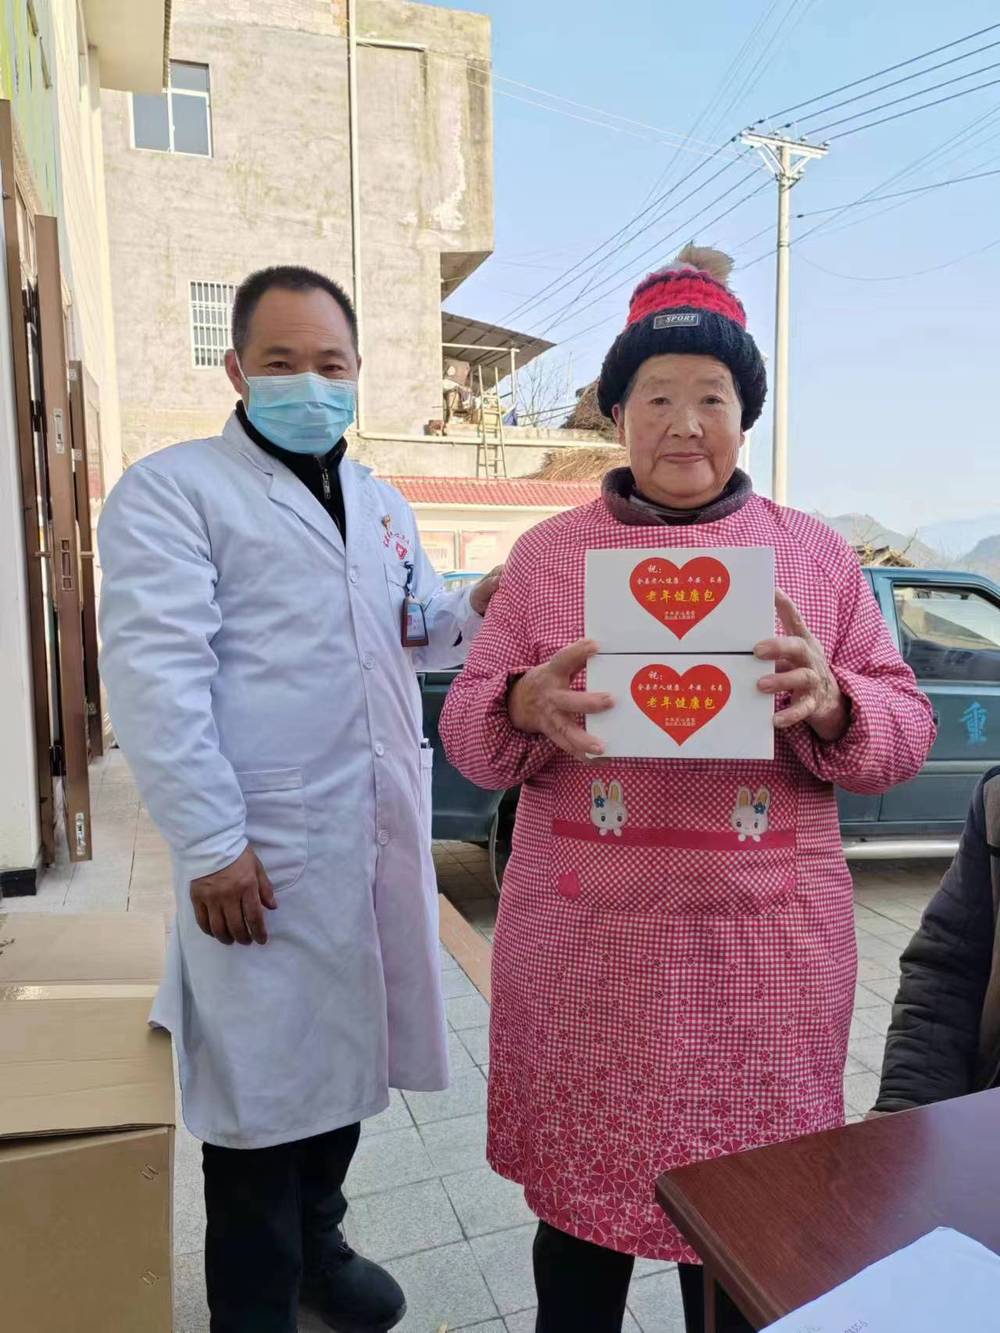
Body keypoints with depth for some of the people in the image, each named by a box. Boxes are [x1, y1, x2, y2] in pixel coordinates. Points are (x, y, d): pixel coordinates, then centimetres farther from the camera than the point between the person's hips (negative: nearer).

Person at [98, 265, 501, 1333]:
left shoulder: (381, 505, 16)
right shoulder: (172, 489, -6)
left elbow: (416, 637, 19)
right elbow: (156, 674, -15)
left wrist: (478, 610, -2)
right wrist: (210, 842, -20)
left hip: (379, 835, 7)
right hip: (263, 850, -6)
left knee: (341, 1051, 20)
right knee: (264, 1079, 7)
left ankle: (317, 1243, 44)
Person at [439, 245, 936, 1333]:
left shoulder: (817, 554, 5)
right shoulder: (547, 554, 4)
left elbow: (907, 727, 5)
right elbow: (465, 726, 3)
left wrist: (832, 706, -17)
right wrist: (527, 705, -19)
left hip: (766, 946, 1)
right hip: (582, 937, 0)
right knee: (577, 1191, 13)